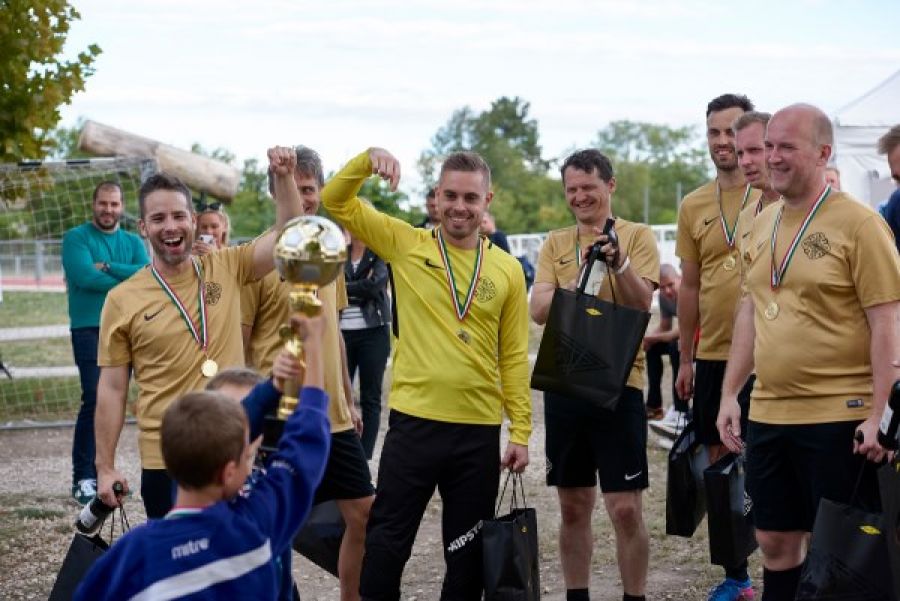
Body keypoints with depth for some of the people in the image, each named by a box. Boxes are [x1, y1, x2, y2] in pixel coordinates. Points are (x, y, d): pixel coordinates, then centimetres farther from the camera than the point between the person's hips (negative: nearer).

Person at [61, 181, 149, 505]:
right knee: (94, 399, -14)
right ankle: (82, 478, -9)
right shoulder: (76, 238, 0)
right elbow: (84, 276, -16)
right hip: (89, 329, -5)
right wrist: (128, 282, -7)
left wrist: (107, 267, -13)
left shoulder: (133, 242, 13)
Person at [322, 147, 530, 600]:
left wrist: (521, 431, 3)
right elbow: (336, 202, -2)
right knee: (387, 543, 3)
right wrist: (369, 159, -19)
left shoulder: (507, 269, 4)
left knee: (469, 553, 12)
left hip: (480, 431, 2)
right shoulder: (405, 244, 1)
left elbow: (514, 357, 6)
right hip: (413, 421, -1)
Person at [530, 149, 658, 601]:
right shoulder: (555, 243, 9)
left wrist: (618, 263, -28)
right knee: (573, 507, 11)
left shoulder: (637, 235, 0)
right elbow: (538, 310, -3)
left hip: (618, 384, -3)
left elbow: (642, 304, -11)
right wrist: (579, 274, -20)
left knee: (626, 509, -4)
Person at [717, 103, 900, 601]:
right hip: (768, 413, 6)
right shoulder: (762, 225, 11)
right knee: (775, 540, 14)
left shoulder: (858, 223, -9)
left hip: (839, 416, -6)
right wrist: (730, 393, 14)